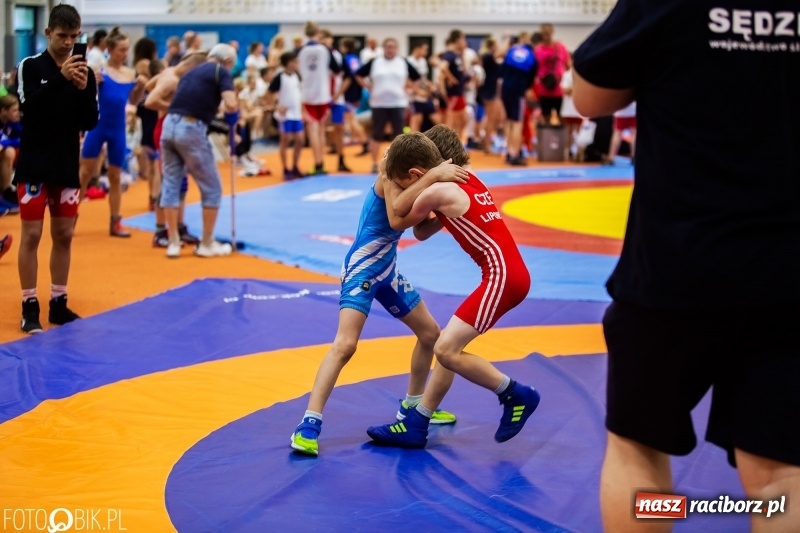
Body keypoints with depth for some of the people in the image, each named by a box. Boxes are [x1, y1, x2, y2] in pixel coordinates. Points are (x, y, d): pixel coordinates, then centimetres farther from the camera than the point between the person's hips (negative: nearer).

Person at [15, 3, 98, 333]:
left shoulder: (84, 73, 4)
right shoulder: (30, 66, -4)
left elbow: (90, 123, 0)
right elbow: (30, 108, -20)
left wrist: (83, 89, -16)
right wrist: (60, 78, -29)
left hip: (67, 167, 4)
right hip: (34, 166, -4)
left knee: (64, 236, 9)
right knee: (31, 235, -2)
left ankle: (58, 303, 18)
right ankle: (29, 307, 3)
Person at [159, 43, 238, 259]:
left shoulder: (191, 72, 23)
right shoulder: (221, 72, 4)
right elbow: (231, 105, -12)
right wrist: (233, 114, 9)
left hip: (169, 125, 7)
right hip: (191, 129, -7)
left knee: (171, 184, 13)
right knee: (212, 188, 8)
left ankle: (173, 243, 14)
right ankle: (207, 244, 13)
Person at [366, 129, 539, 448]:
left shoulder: (437, 191, -13)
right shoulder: (462, 180, 15)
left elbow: (397, 222, 6)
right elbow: (422, 232, 22)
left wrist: (390, 182, 14)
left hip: (502, 275, -10)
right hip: (507, 272, 10)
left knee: (447, 350, -10)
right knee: (448, 346, 13)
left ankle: (517, 396, 4)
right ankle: (415, 427, 19)